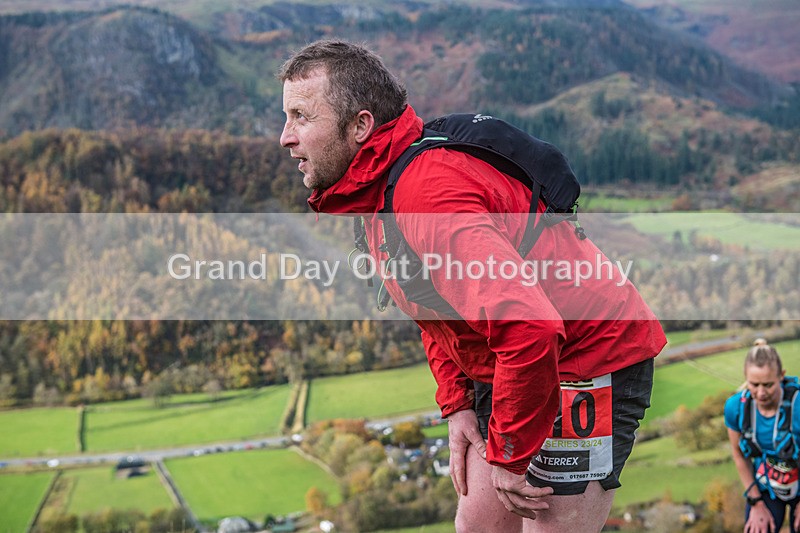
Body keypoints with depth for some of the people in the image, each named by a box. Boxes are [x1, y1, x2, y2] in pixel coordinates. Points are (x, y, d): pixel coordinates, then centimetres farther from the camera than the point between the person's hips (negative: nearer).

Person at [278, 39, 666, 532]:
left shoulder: (427, 197, -30)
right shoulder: (372, 191, 3)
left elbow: (530, 329, -38)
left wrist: (508, 456, -26)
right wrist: (457, 405, 6)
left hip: (591, 359, -10)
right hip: (506, 369, 10)